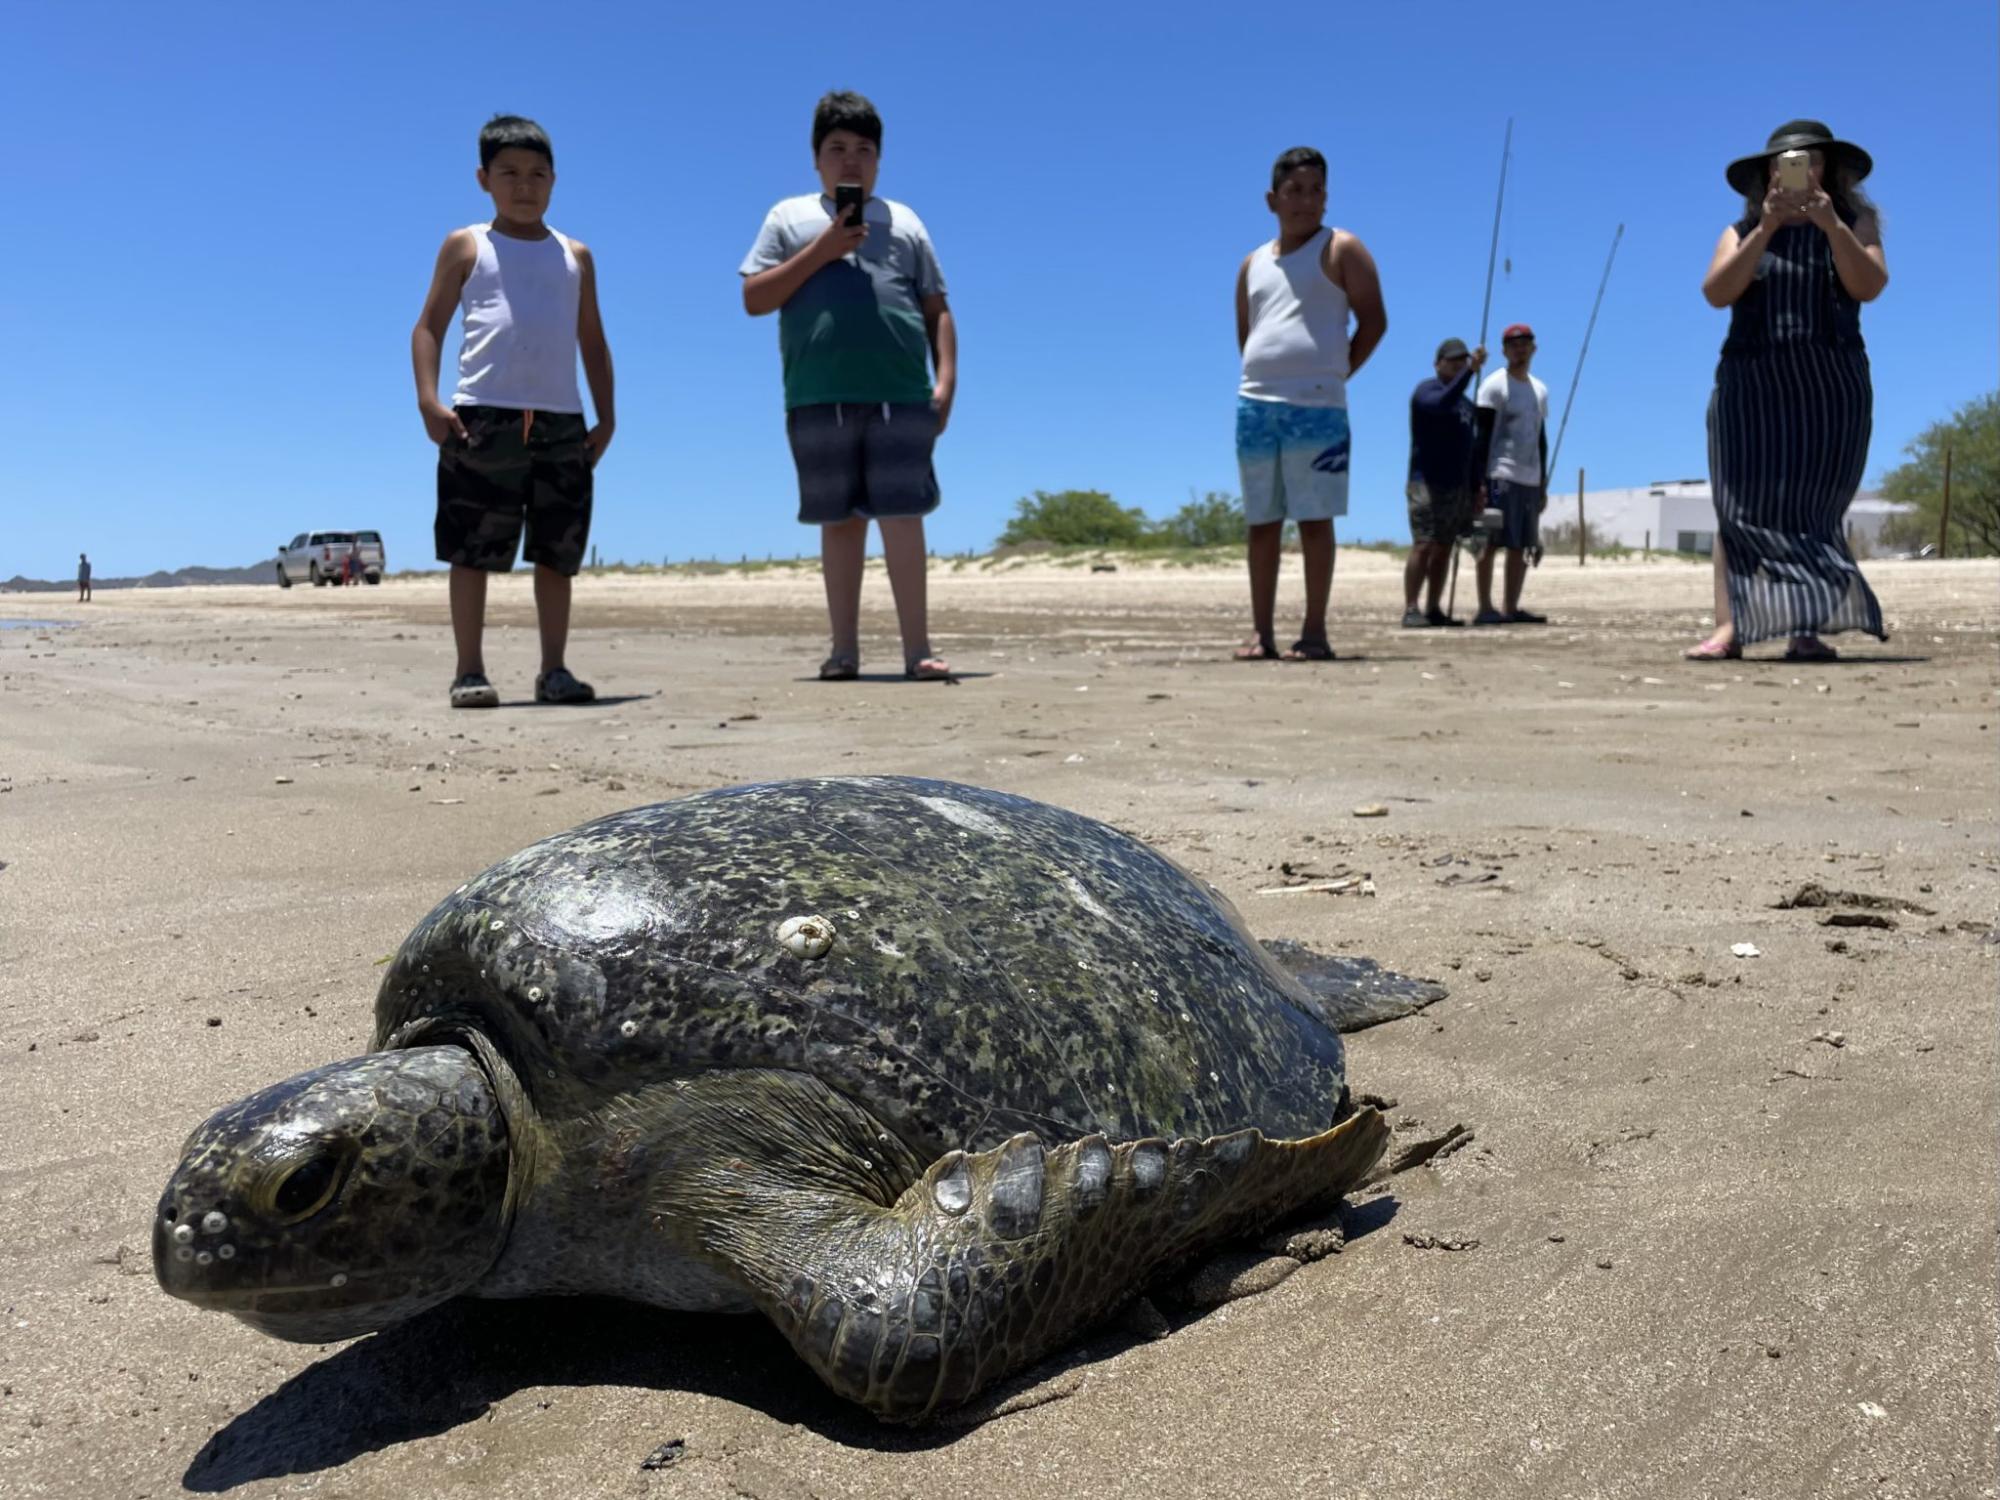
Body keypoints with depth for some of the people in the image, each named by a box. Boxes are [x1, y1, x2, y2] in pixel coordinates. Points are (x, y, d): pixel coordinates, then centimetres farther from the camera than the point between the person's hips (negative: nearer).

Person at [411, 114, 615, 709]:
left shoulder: (575, 256, 16)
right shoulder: (466, 246, 9)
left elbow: (593, 342, 18)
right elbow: (429, 326, 5)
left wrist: (605, 415, 9)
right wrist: (428, 400, -9)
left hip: (562, 421, 3)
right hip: (482, 416, -3)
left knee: (558, 552, 4)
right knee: (472, 550, -2)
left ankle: (554, 670, 12)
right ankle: (470, 671, 4)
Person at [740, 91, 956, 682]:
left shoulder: (904, 221, 20)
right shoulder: (789, 218, 16)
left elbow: (937, 310, 16)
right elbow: (754, 299, 5)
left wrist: (945, 379, 2)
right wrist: (821, 250, -2)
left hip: (900, 395, 0)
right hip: (818, 398, 0)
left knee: (902, 517, -7)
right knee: (840, 521, 3)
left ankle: (917, 648, -6)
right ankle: (844, 649, 8)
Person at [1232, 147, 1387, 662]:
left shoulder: (1341, 250, 4)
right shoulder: (1253, 264, 18)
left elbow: (1374, 319, 0)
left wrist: (1339, 373, -3)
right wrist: (1262, 380, 11)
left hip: (1316, 406, -5)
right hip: (1255, 404, 5)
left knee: (1314, 519, -5)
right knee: (1262, 522, 5)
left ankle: (1315, 633, -1)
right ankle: (1261, 633, 8)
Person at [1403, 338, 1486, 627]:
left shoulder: (1466, 402, 21)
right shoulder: (1426, 390, -3)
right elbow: (1442, 403, -28)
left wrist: (1476, 486, 18)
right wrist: (1470, 371, -34)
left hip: (1459, 486, 8)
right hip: (1427, 483, -8)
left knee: (1444, 548, 7)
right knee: (1423, 546, -13)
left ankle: (1433, 609, 10)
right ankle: (1410, 610, -13)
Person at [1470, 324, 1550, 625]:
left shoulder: (1541, 390, 19)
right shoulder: (1494, 385, -2)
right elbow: (1482, 436, -9)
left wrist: (1543, 484, 20)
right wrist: (1478, 479, -17)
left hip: (1531, 479, 7)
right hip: (1500, 475, -7)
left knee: (1521, 547, 6)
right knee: (1492, 542, -10)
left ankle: (1512, 608, 10)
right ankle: (1485, 608, -9)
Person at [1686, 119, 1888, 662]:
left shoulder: (1855, 223, 11)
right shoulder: (1743, 233, 11)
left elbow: (1869, 285, -6)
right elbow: (1717, 293, -6)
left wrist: (1831, 223, -16)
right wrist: (1767, 228, -14)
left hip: (1830, 387, 0)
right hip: (1752, 384, 0)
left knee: (1811, 508, -7)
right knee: (1742, 505, -10)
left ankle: (1807, 629, -10)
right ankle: (1728, 628, -17)